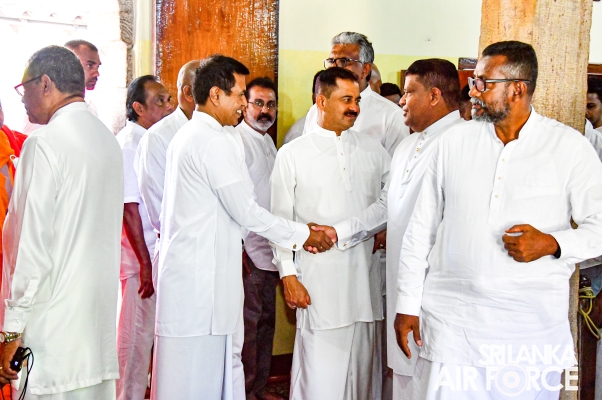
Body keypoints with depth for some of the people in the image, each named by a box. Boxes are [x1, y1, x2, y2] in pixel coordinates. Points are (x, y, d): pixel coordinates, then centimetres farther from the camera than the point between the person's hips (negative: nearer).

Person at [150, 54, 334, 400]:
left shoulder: (186, 137, 16)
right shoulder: (213, 142, -15)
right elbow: (246, 211, -15)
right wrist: (303, 235, -4)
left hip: (185, 269, 10)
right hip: (199, 278, -10)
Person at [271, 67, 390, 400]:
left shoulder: (372, 150, 10)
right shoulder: (292, 154, 2)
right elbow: (281, 220, 1)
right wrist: (288, 276, -5)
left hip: (364, 273, 3)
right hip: (318, 278, -3)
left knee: (362, 365, 9)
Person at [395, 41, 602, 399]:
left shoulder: (569, 146, -1)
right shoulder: (454, 141, 6)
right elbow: (421, 229, 8)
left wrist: (553, 244, -18)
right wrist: (407, 305, 6)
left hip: (533, 326, -1)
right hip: (450, 323, 2)